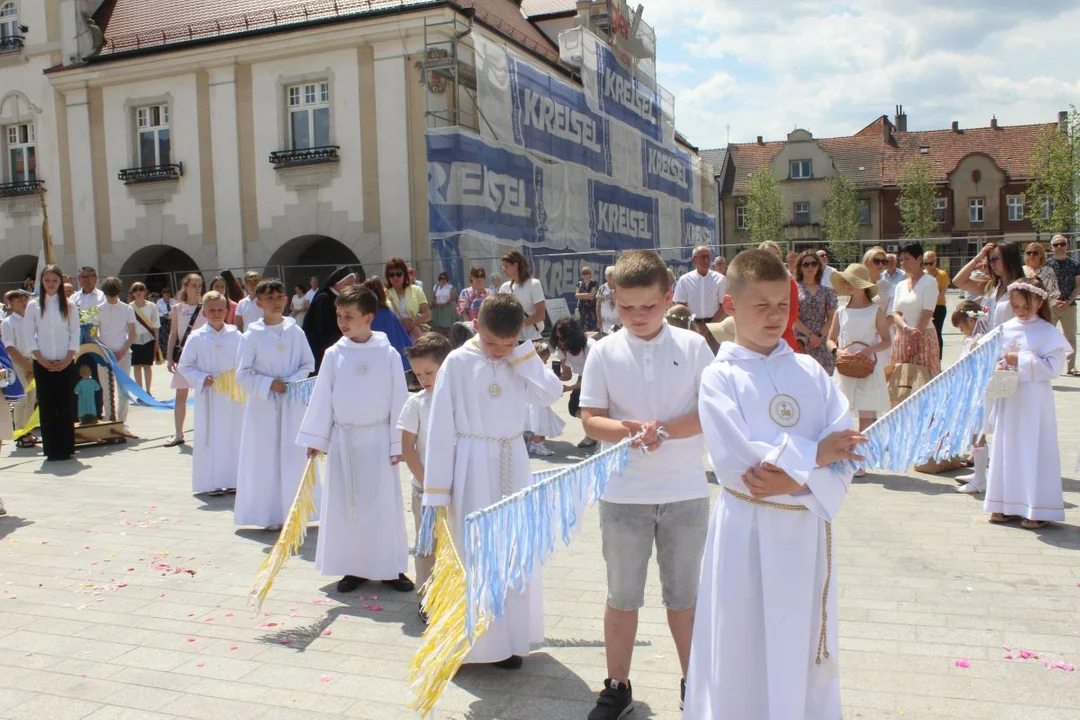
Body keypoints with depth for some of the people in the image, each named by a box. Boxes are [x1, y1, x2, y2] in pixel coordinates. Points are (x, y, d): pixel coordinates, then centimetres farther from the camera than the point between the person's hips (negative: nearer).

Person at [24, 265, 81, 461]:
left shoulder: (69, 305, 3)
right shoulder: (33, 305, 4)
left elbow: (75, 334, 1)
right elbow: (30, 336, 1)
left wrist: (67, 360, -8)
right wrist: (42, 360, -8)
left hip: (65, 363, 0)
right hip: (42, 364, 0)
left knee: (66, 406, 0)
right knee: (46, 407, 2)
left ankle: (66, 449, 7)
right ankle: (51, 449, 8)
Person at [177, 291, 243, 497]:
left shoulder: (235, 335, 1)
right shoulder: (196, 338, -3)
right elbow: (184, 366, 1)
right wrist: (202, 379, -12)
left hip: (232, 395, 2)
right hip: (208, 396, -2)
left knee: (233, 436, 7)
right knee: (209, 437, 2)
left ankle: (231, 480, 18)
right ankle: (210, 482, 10)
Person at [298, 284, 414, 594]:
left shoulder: (388, 354, -5)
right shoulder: (333, 354, -1)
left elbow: (398, 401, -3)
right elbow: (321, 399, 3)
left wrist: (398, 444, -4)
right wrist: (315, 439, 2)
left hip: (377, 439, -2)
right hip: (343, 440, 2)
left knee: (384, 505, 4)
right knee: (344, 506, 8)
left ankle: (390, 568, 17)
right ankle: (353, 568, 21)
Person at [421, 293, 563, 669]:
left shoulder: (521, 360, 4)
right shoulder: (458, 363, -8)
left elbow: (552, 393, -13)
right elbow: (441, 426, -9)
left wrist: (521, 355, -12)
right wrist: (437, 490, -11)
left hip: (514, 463, 4)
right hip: (474, 467, -4)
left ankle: (507, 637, 27)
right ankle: (476, 640, 17)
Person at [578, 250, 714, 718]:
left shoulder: (693, 346, -4)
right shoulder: (604, 352, -3)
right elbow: (590, 420, -4)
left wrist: (665, 429, -22)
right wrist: (629, 430, -24)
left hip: (686, 493, 0)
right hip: (624, 495, 0)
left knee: (684, 594, 15)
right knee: (622, 595, 13)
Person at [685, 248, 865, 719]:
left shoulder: (810, 372, 5)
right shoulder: (720, 376, -6)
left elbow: (843, 450, -3)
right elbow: (736, 458, -17)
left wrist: (795, 479, -19)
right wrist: (811, 456, -13)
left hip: (808, 527, 4)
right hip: (749, 532, -3)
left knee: (807, 650, 16)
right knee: (744, 650, 6)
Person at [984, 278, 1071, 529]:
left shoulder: (1047, 332, -7)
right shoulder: (1006, 329, 7)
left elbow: (1053, 367, -15)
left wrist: (1021, 361, -17)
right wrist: (998, 367, -6)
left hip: (1034, 402, -5)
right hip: (1009, 400, 5)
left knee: (1035, 451, -1)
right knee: (1007, 449, 10)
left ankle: (1039, 510, 8)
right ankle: (1008, 505, 20)